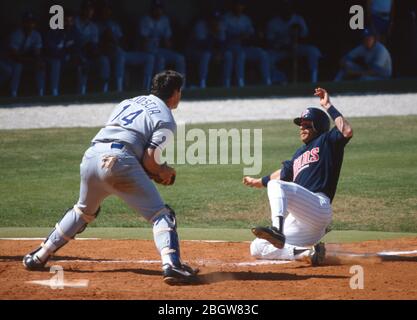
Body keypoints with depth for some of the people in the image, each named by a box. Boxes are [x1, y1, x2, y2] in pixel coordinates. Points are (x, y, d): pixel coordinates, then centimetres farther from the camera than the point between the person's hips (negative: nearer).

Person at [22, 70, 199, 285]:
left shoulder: (128, 102, 29)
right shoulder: (166, 120, 9)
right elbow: (149, 160, -2)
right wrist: (162, 172, 19)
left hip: (90, 156, 7)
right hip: (118, 161, -7)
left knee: (84, 211, 31)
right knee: (160, 214, -4)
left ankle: (40, 256, 35)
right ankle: (171, 265, -26)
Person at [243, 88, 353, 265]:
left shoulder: (326, 141, 7)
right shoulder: (299, 154, 29)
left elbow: (346, 132, -13)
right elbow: (284, 172, 43)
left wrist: (329, 107, -8)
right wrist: (258, 182, 56)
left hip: (318, 207, -9)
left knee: (276, 185, -32)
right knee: (257, 249, 2)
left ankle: (277, 231, -53)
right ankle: (309, 252, -7)